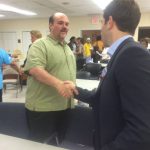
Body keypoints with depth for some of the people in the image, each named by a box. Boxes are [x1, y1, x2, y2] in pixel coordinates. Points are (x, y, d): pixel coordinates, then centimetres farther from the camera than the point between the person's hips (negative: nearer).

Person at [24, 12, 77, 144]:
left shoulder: (68, 48, 15)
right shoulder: (40, 44, -11)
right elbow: (34, 69, -26)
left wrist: (72, 89, 18)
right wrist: (58, 84, -38)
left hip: (65, 107, 7)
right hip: (43, 108, -7)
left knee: (59, 143, 21)